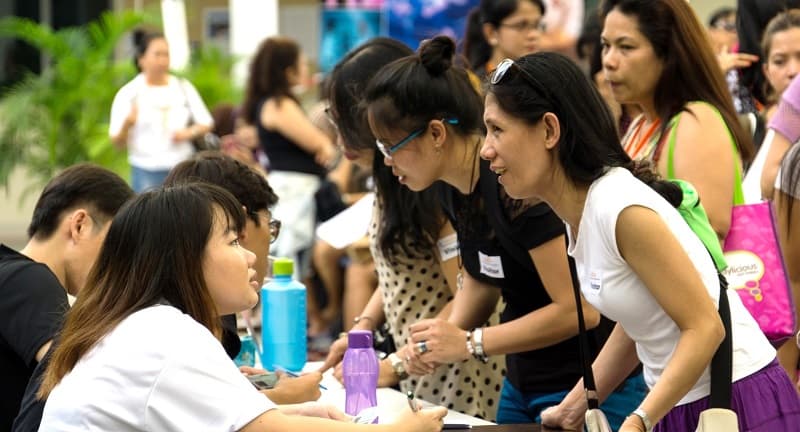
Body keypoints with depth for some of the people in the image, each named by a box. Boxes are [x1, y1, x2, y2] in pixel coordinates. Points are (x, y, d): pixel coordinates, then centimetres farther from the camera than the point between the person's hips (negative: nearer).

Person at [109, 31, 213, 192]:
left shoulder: (183, 87, 10)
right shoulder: (128, 94, 1)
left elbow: (206, 123, 14)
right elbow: (118, 142, -1)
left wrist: (189, 133, -7)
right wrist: (127, 124, -22)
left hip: (183, 168, 3)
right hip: (147, 171, -3)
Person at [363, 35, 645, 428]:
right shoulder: (455, 187, 1)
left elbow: (579, 309, -25)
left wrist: (470, 343, -21)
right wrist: (447, 334, -3)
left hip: (589, 388, -8)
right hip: (522, 385, 8)